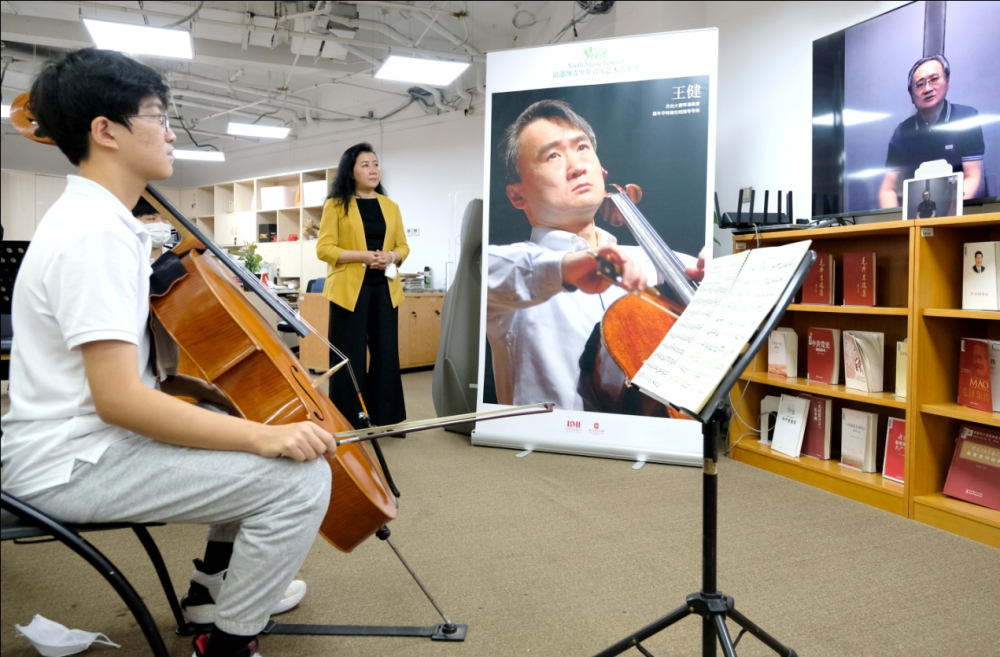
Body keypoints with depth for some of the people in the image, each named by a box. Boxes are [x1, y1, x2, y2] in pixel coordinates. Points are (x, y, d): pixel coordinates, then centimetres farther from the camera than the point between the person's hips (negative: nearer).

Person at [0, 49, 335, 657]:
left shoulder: (99, 219, 10)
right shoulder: (94, 234, -22)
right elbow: (118, 398, -29)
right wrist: (261, 436, -31)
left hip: (94, 438, 11)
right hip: (73, 464, -11)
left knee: (254, 429, 22)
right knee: (300, 476, -22)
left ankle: (216, 581, 30)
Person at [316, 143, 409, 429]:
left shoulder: (391, 207, 14)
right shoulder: (336, 205, 1)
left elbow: (403, 246, 16)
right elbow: (324, 249, -6)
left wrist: (391, 256, -7)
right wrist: (364, 256, -16)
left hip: (384, 289, 4)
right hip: (350, 288, -4)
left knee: (386, 352, 5)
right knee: (350, 355, -1)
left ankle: (384, 417, 15)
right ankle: (348, 421, 9)